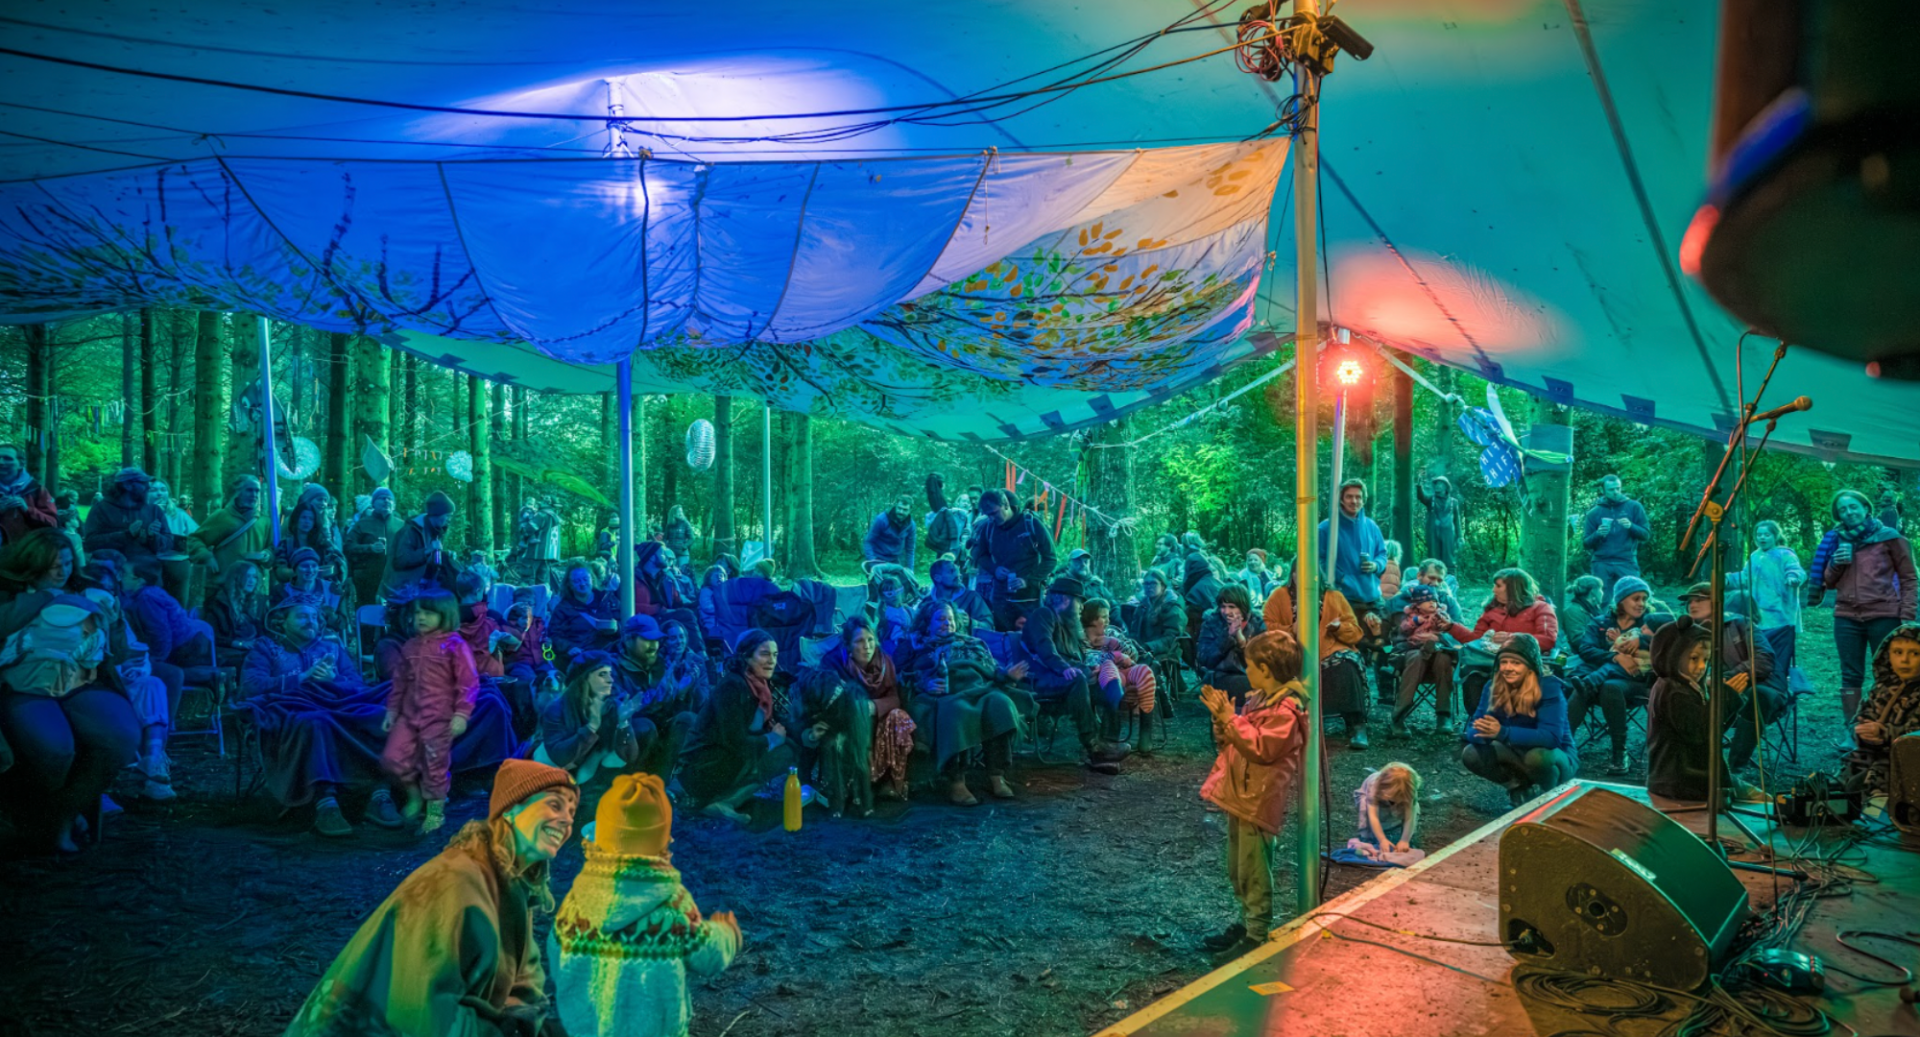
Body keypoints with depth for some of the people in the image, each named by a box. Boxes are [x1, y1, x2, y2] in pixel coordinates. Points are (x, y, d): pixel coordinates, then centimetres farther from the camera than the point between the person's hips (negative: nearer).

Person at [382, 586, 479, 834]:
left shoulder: (454, 646, -9)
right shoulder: (411, 646, 9)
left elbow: (469, 682, -12)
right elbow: (400, 681, 17)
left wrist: (461, 714, -17)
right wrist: (392, 709, 16)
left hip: (440, 718, -6)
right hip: (409, 715, 6)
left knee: (435, 766, 2)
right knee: (392, 758, 1)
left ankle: (436, 812, 19)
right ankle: (414, 796, 25)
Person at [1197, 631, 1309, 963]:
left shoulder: (1286, 710, -17)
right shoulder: (1258, 699, 14)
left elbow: (1260, 748, -25)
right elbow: (1230, 741, 19)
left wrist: (1230, 719, -24)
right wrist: (1221, 718, 0)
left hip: (1259, 802, -10)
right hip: (1241, 797, 10)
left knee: (1253, 871, -4)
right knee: (1238, 870, 19)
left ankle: (1258, 936, 4)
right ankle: (1248, 922, 31)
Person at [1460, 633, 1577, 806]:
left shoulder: (1549, 687, -24)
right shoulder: (1493, 686, -9)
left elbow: (1551, 737, -35)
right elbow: (1473, 728, -12)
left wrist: (1502, 733, -47)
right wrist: (1483, 731, -38)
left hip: (1555, 755, -5)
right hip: (1517, 753, 5)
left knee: (1537, 757, -38)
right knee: (1470, 755, -17)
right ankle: (1520, 785, 4)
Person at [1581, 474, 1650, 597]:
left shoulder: (1634, 507, 7)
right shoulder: (1594, 512, 9)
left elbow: (1646, 534, 5)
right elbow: (1586, 543, 9)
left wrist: (1631, 526, -14)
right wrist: (1597, 534, -11)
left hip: (1627, 563, -1)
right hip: (1601, 564, 1)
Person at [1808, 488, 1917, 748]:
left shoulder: (1888, 538, 0)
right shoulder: (1836, 541, 11)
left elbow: (1907, 578, 2)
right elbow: (1828, 582, 14)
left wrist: (1907, 615, -6)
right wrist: (1835, 565, -7)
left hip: (1883, 616, -3)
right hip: (1847, 618, 3)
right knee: (1851, 676, 5)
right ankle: (1851, 732, 9)